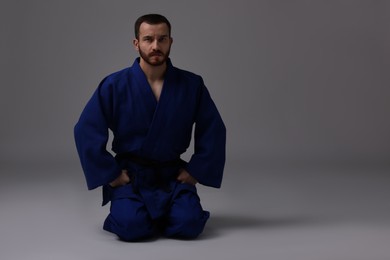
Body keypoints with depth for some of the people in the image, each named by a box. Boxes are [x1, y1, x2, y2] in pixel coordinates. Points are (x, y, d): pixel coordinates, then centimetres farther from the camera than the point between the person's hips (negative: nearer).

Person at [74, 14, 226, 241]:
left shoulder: (192, 85, -5)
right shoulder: (114, 86, -10)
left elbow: (213, 131, 3)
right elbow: (87, 132, -8)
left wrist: (195, 171, -2)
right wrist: (111, 175, -9)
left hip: (173, 176, 2)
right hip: (129, 176, -1)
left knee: (188, 224, -21)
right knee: (132, 227, -26)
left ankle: (158, 215, 14)